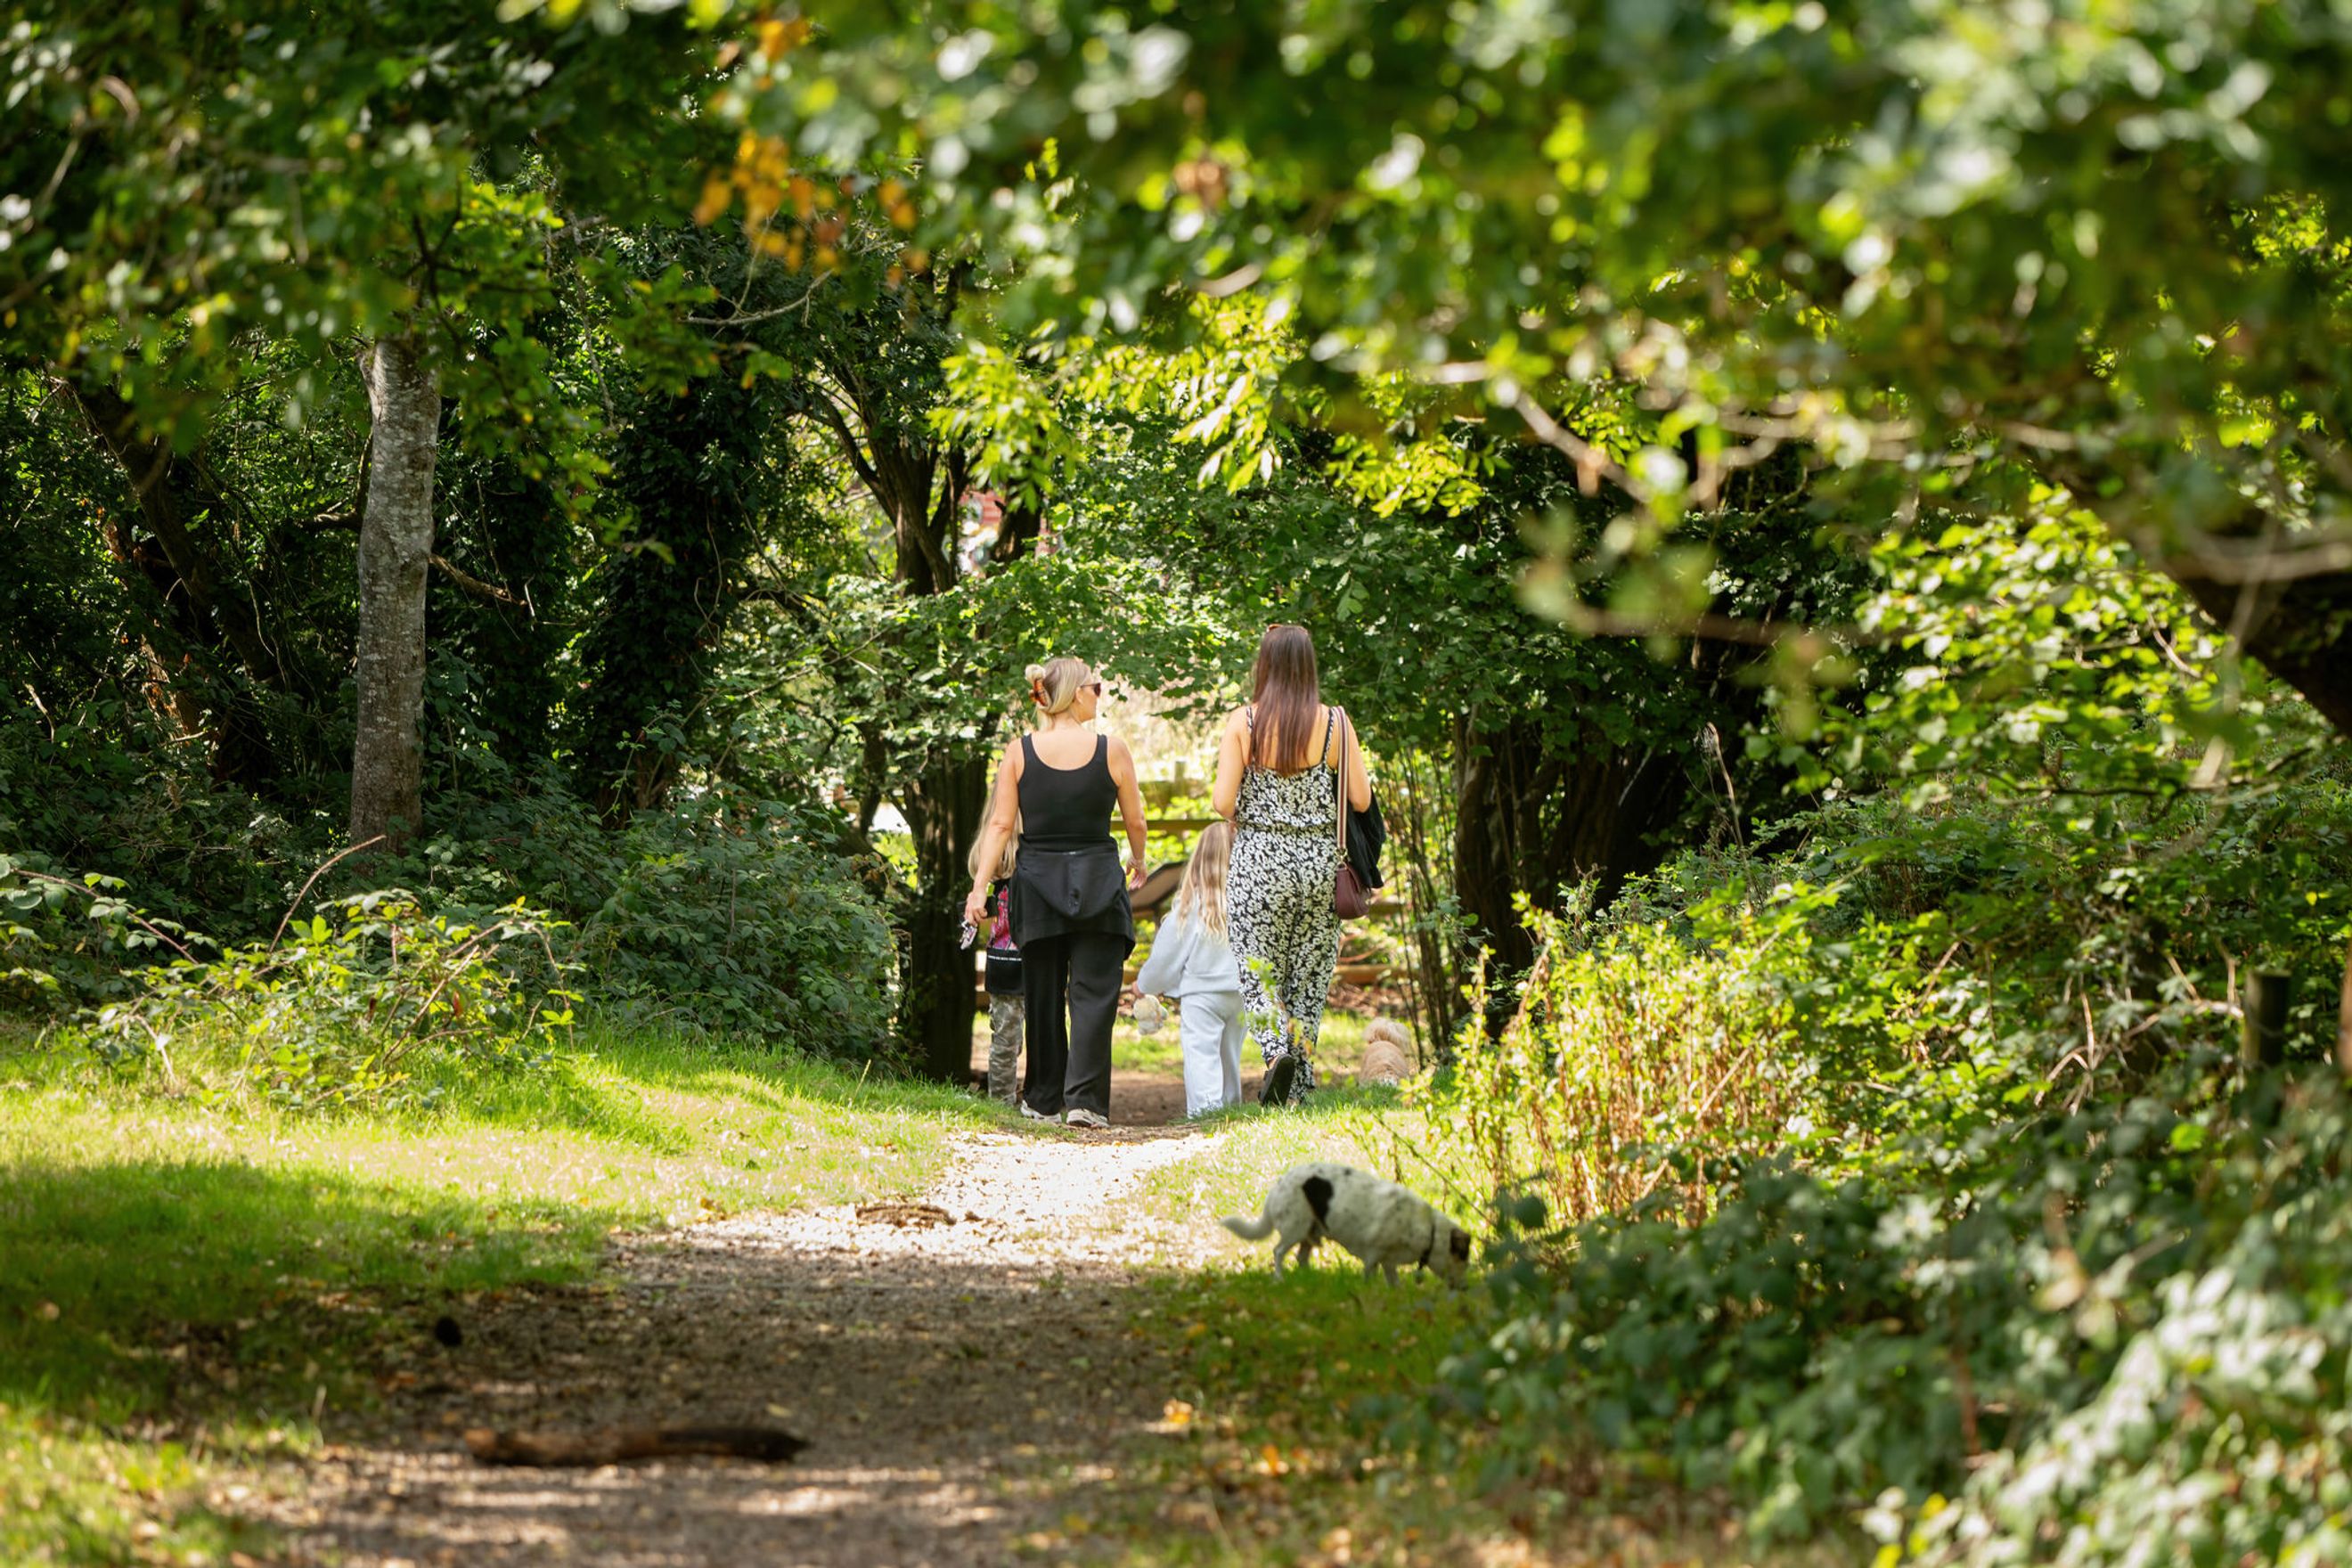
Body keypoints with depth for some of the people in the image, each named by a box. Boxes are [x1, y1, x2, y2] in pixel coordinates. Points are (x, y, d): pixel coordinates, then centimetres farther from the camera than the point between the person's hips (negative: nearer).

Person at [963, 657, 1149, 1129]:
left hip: (1037, 881, 2)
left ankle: (1044, 1099, 19)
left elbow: (1000, 825, -5)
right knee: (1093, 993, -1)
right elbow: (1135, 821, 6)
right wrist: (1137, 860, 25)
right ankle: (1084, 1099, -10)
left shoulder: (1018, 753, -2)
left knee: (1042, 993, 12)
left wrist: (980, 884, -3)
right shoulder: (1111, 752, -5)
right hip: (1098, 881, -2)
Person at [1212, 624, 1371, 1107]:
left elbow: (1223, 803, -10)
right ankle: (1297, 1087, 10)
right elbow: (1362, 799, -1)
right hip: (1320, 860, 2)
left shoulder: (1244, 722, -7)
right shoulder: (1334, 723, -3)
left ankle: (1276, 1049, -20)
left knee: (1258, 973, 7)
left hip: (1259, 860, -2)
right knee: (1310, 976, 10)